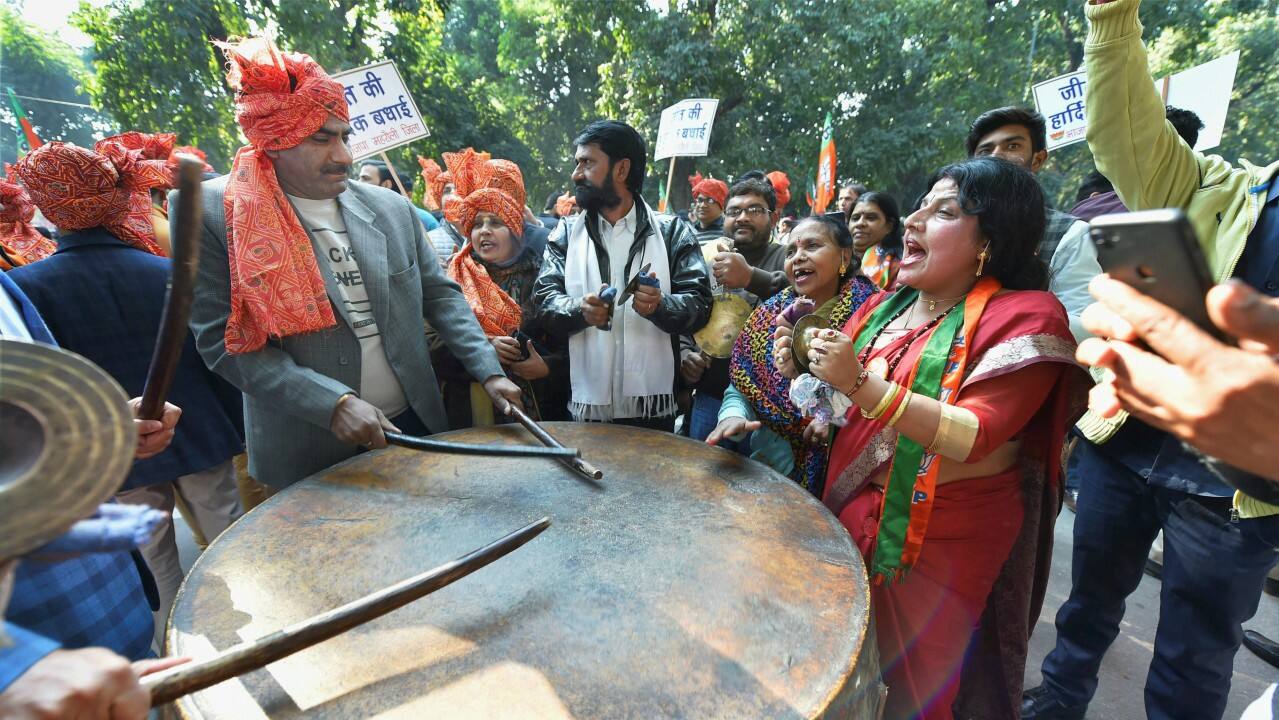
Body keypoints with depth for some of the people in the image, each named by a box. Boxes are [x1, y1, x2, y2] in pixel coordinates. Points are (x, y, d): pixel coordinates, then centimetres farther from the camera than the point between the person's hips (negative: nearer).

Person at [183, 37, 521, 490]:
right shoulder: (211, 212, -9)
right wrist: (334, 403, -22)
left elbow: (440, 295, 4)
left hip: (414, 423, 4)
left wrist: (489, 371, -7)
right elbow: (224, 340, -11)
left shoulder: (391, 207, 2)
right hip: (309, 450, -3)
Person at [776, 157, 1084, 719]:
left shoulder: (1025, 315, -13)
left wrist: (860, 383, -31)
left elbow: (973, 439, -23)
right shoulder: (884, 305, 5)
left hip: (946, 542, -5)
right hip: (854, 521, 6)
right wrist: (805, 372, -8)